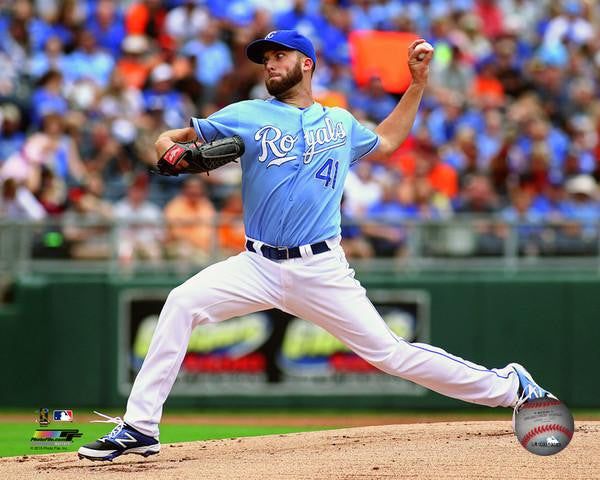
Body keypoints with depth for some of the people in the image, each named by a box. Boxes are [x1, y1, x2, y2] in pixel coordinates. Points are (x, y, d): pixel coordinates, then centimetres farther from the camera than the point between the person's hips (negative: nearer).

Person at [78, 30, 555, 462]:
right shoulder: (247, 116, 5)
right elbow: (172, 139, 5)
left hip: (321, 270, 0)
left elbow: (385, 143, 33)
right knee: (183, 302, -22)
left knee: (390, 352, -5)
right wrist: (168, 148, -19)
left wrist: (418, 83, 26)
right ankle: (139, 428, -18)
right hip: (259, 266, 0)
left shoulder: (340, 122, 13)